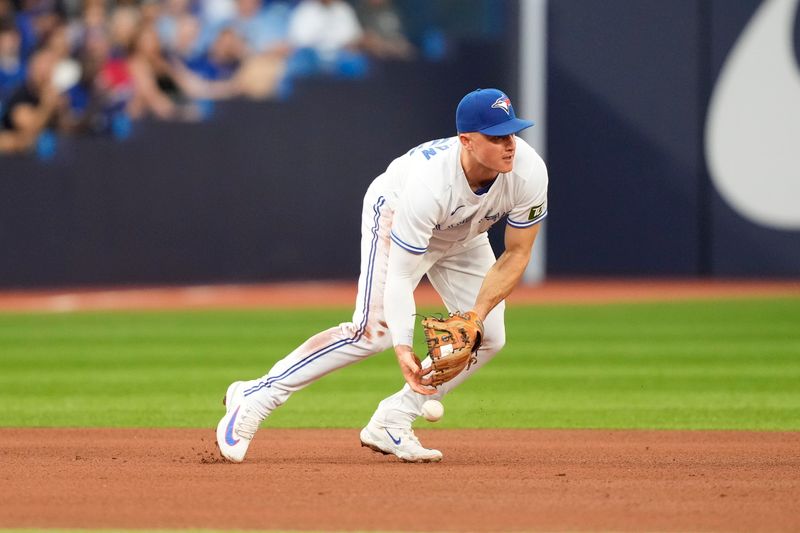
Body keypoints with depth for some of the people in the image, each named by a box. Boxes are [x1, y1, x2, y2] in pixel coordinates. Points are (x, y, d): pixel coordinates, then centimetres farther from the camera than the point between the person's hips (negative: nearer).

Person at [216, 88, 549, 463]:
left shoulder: (529, 171, -32)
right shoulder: (429, 181, -43)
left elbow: (516, 254, -19)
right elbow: (399, 274, -40)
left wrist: (477, 316, -29)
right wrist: (403, 347, -51)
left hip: (463, 236, 6)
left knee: (489, 336, -6)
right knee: (374, 329, -22)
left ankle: (391, 424, -1)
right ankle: (254, 398, -17)